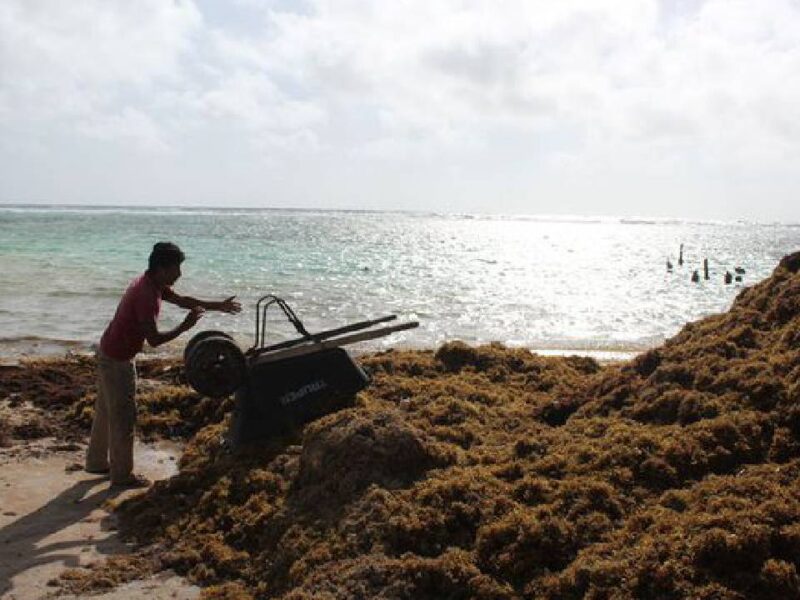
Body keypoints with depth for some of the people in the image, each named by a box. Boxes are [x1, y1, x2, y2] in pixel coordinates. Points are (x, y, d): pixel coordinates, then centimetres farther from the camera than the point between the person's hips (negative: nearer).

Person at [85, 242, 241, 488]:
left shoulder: (152, 283, 2)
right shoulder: (146, 295, -29)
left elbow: (182, 300, 14)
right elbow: (154, 339, -30)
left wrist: (219, 306, 15)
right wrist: (184, 327, -22)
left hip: (108, 352, 10)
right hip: (117, 359, -10)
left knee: (106, 410, 21)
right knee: (123, 417, 1)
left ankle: (97, 462, 35)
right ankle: (122, 474, 12)